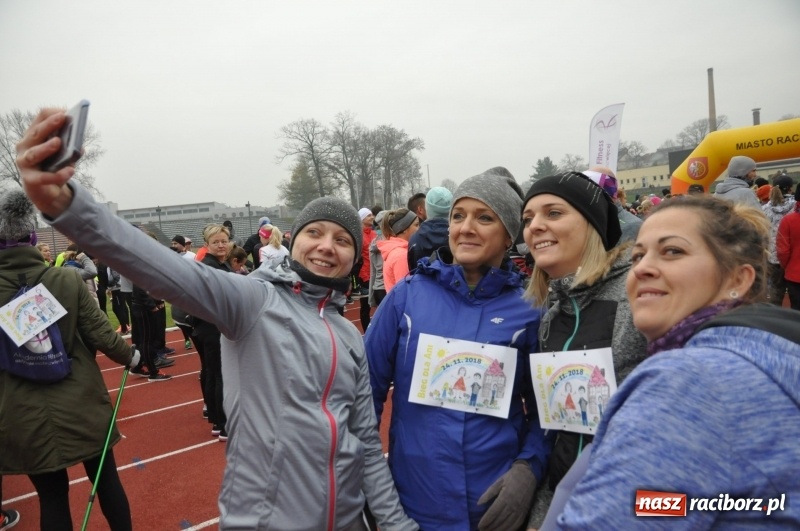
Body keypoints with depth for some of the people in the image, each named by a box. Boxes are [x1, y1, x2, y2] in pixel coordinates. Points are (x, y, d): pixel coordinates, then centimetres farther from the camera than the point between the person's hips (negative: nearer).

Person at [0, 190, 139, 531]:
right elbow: (100, 334, -9)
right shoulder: (67, 280, -13)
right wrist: (130, 356, 9)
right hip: (81, 404, -1)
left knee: (52, 496, 14)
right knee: (107, 481, 17)